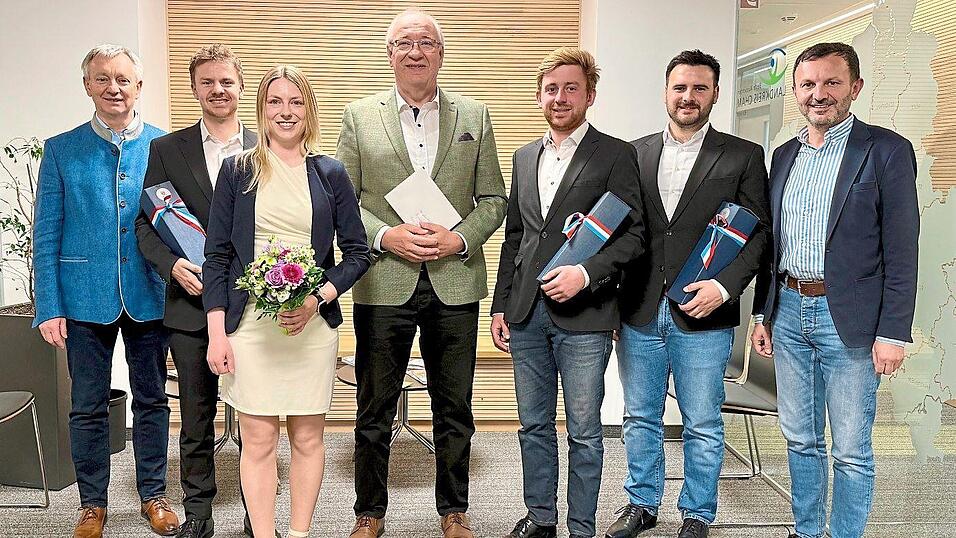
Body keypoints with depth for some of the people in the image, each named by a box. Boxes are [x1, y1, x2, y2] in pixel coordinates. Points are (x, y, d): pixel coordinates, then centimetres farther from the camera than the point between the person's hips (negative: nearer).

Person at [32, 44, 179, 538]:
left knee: (152, 400, 11)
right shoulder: (61, 149, 2)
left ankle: (153, 496, 27)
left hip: (149, 297, 0)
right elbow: (46, 235, 0)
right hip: (85, 298, 0)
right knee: (87, 406, 9)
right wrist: (48, 306, -5)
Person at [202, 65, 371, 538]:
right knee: (258, 440, 2)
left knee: (308, 438, 7)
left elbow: (357, 252, 6)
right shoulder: (237, 170, 6)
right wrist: (217, 331, -3)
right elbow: (217, 255, 4)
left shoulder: (330, 173, 7)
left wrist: (319, 298, -10)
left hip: (313, 322, 1)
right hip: (249, 322, 0)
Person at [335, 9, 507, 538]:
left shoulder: (474, 116, 7)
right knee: (374, 411, 10)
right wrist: (385, 236, -13)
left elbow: (493, 200, 7)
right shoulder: (359, 116, 4)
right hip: (383, 284, -1)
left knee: (454, 410, 12)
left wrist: (461, 238, -10)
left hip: (455, 284, 1)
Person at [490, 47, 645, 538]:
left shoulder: (615, 155, -2)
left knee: (584, 432, 5)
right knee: (534, 425, 15)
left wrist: (586, 273, -19)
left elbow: (633, 235, -5)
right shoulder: (525, 157, 14)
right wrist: (500, 305, 12)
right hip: (526, 313, 5)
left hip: (583, 314, -5)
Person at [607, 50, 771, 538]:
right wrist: (612, 299, 3)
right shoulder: (635, 153, 8)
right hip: (639, 313, 3)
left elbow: (759, 232, 0)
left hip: (703, 315, -2)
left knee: (703, 426, 8)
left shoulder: (743, 157, 1)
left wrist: (725, 286, -14)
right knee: (640, 418, 15)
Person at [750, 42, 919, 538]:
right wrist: (763, 313, 13)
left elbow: (901, 251, -9)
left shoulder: (886, 150, -6)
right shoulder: (785, 155, 11)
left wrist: (893, 331, -12)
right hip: (788, 311, 5)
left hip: (847, 318, -5)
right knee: (800, 439, 16)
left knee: (851, 450, 5)